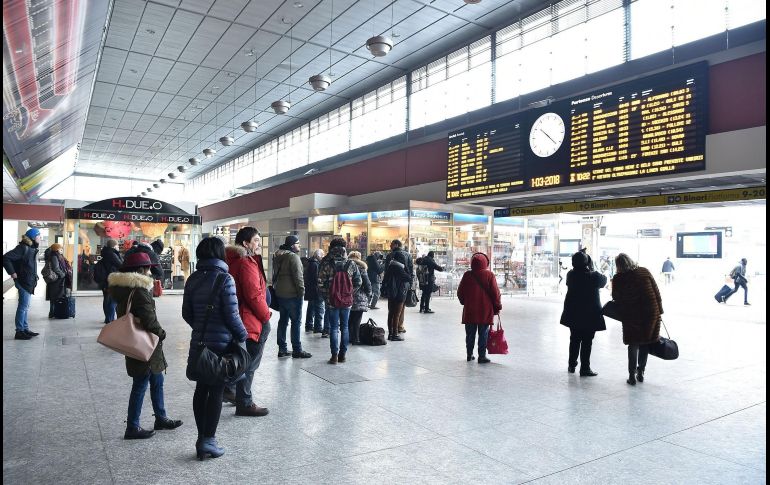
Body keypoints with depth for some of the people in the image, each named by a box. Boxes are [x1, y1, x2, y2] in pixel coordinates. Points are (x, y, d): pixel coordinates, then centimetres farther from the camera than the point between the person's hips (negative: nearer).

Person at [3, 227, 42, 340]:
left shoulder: (32, 248, 12)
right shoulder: (23, 248, -16)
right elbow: (6, 258, -22)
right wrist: (12, 273, -19)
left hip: (29, 282, 9)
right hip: (23, 282, -9)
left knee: (25, 307, 15)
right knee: (23, 307, -5)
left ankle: (25, 329, 22)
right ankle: (19, 331, 1)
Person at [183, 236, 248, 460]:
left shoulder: (193, 279, 4)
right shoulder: (224, 278, -15)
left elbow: (186, 313, 9)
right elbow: (231, 314, -16)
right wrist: (242, 336, -1)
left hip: (199, 342, 6)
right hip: (221, 343, -6)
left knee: (201, 389, 14)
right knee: (216, 391, 4)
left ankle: (202, 438, 22)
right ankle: (209, 440, 8)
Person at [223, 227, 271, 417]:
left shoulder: (236, 259, 13)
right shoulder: (246, 263, -20)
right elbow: (254, 295, -24)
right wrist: (266, 316, -11)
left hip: (238, 320, 10)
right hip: (250, 321, -10)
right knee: (249, 363, 1)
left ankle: (230, 391, 39)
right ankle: (244, 404, 12)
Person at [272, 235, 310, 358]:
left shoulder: (278, 257, 14)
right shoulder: (293, 256, -15)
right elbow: (298, 276, -19)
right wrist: (302, 291, -12)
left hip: (280, 293, 9)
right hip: (292, 294, -9)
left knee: (283, 320, 13)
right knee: (296, 321, -2)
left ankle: (282, 348, 17)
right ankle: (297, 350, 1)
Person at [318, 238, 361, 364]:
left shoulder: (326, 264, -8)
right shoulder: (351, 264, -2)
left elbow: (320, 284, -7)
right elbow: (358, 282, 3)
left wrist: (326, 297, 5)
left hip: (332, 301, -2)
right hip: (347, 301, 2)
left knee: (334, 328, 5)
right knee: (344, 327, 12)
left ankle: (335, 355, 4)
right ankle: (342, 354, 17)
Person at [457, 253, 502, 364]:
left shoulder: (467, 275, -2)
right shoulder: (489, 275, -8)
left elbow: (460, 292, 4)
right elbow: (495, 293, -7)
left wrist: (465, 302, 20)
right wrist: (497, 307, 5)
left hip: (469, 311, 2)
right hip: (485, 311, -2)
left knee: (470, 334, 12)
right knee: (483, 334, 4)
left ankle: (469, 355, 20)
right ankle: (482, 356, 5)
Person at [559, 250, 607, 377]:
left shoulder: (570, 275, -6)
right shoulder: (594, 276, -17)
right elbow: (604, 281, 3)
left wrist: (580, 255, 13)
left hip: (573, 314, 5)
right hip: (590, 315, -4)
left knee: (574, 340, 17)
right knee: (587, 342, 3)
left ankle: (572, 365, 27)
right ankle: (585, 369, 8)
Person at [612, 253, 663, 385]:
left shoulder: (618, 279, -5)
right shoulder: (644, 272, 2)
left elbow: (616, 298, 1)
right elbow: (656, 292, 4)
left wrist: (622, 312, 15)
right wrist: (659, 310, 9)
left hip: (631, 315, -2)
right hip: (651, 312, 2)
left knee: (633, 345, 9)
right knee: (646, 342, 15)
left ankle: (632, 375, 7)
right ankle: (641, 372, 22)